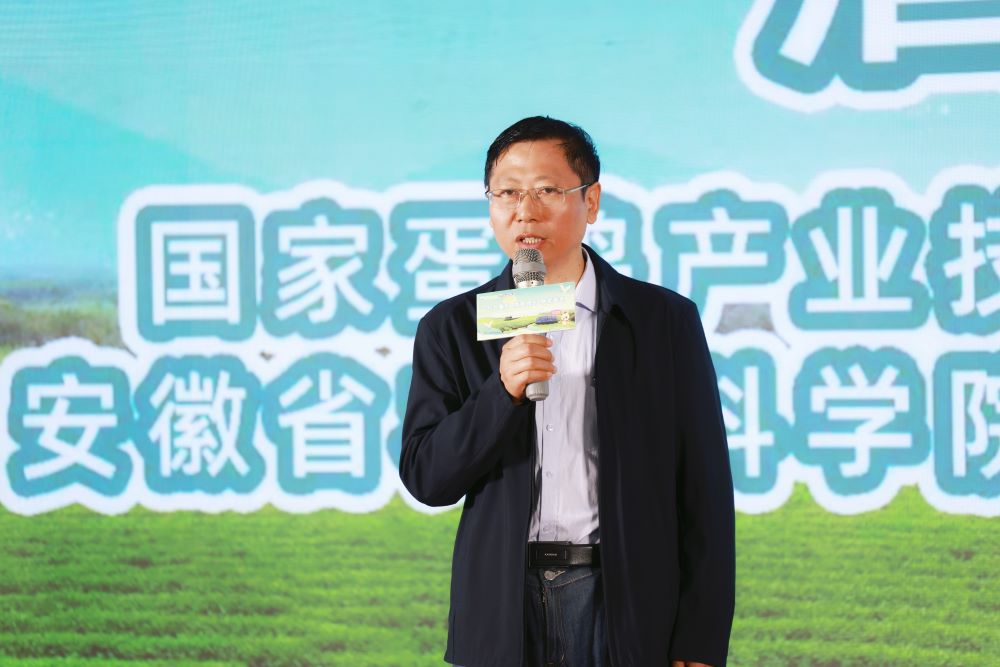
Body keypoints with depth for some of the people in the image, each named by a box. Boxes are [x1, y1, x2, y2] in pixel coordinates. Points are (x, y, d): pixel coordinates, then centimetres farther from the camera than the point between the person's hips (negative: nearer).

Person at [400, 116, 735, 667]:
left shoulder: (666, 320, 1)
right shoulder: (451, 328, 5)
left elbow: (705, 489, -1)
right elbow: (424, 477, 0)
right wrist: (504, 392, -16)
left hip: (625, 608, -1)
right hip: (505, 612, 1)